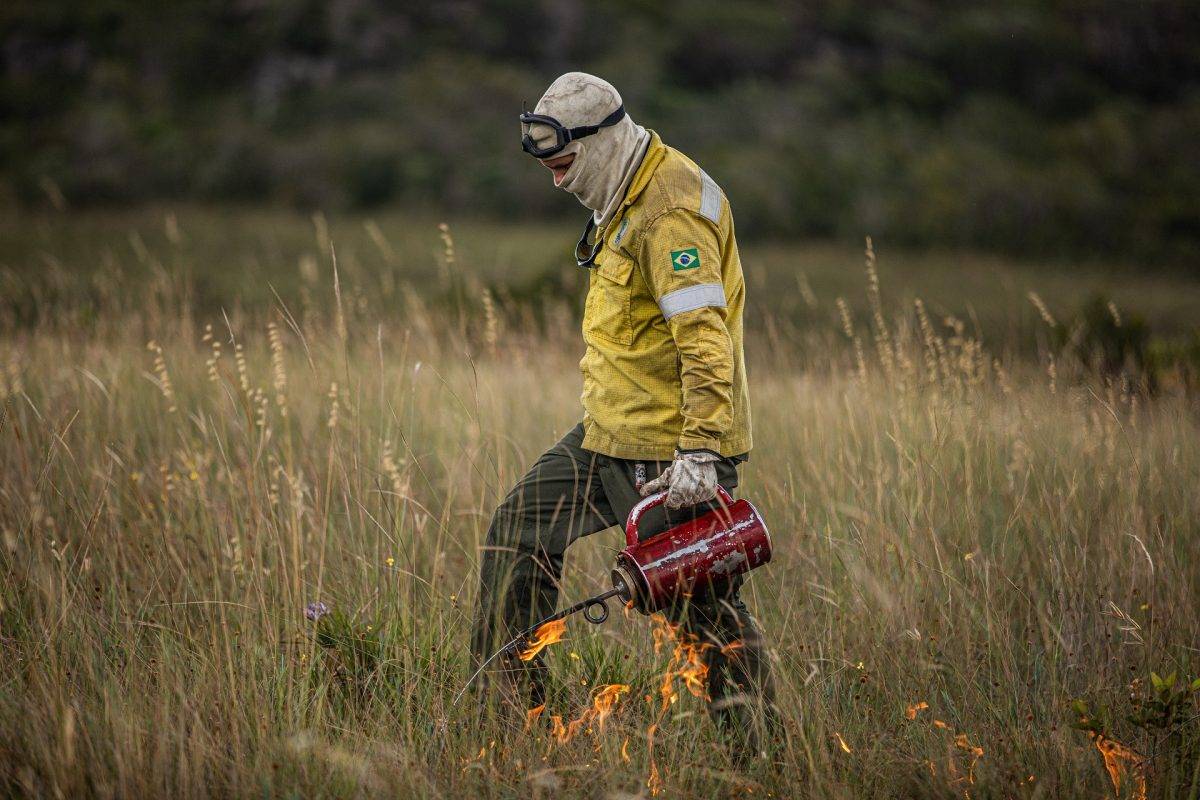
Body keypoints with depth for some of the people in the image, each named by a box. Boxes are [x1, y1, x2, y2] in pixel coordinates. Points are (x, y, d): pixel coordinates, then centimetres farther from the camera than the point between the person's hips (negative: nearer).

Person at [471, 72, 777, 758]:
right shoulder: (632, 195, 12)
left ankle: (757, 755, 1)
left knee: (709, 609, -6)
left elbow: (706, 337, -29)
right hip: (611, 431, 11)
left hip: (667, 447, -11)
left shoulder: (672, 210, -20)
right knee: (519, 528, 14)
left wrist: (700, 454, -34)